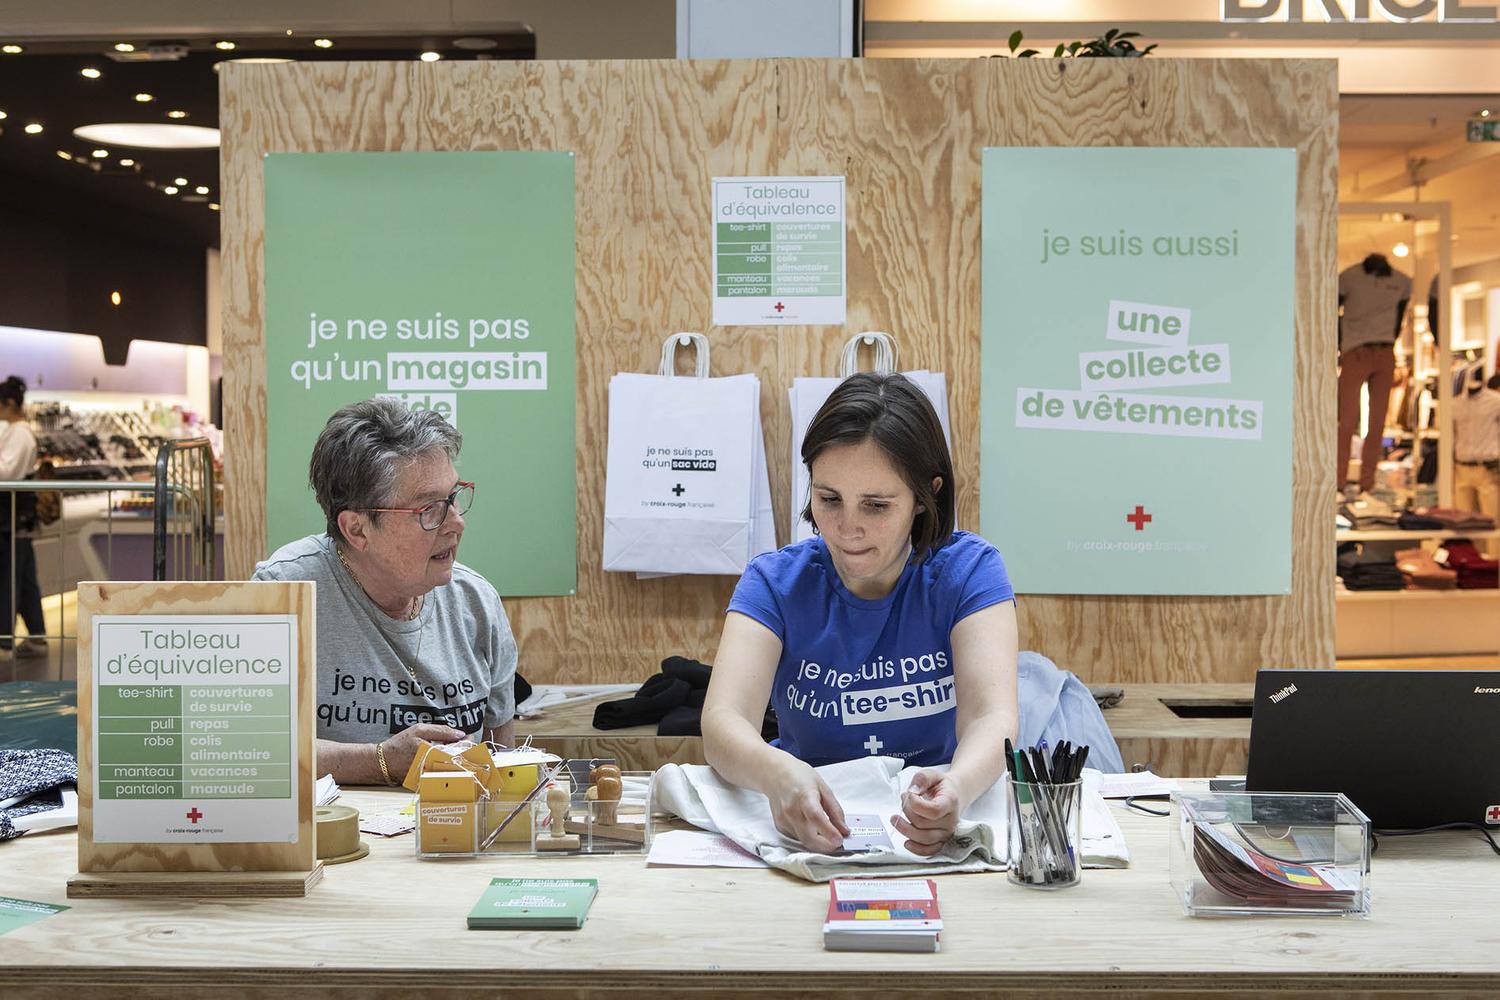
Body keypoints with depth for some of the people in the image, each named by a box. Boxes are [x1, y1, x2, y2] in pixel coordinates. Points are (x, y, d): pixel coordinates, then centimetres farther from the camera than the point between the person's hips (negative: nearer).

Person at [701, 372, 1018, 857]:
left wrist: (956, 789, -43)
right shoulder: (775, 581, -5)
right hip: (809, 830, 0)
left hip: (933, 836, 1)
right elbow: (722, 722, -19)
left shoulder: (968, 571, -7)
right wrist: (777, 772, -42)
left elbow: (992, 718, -20)